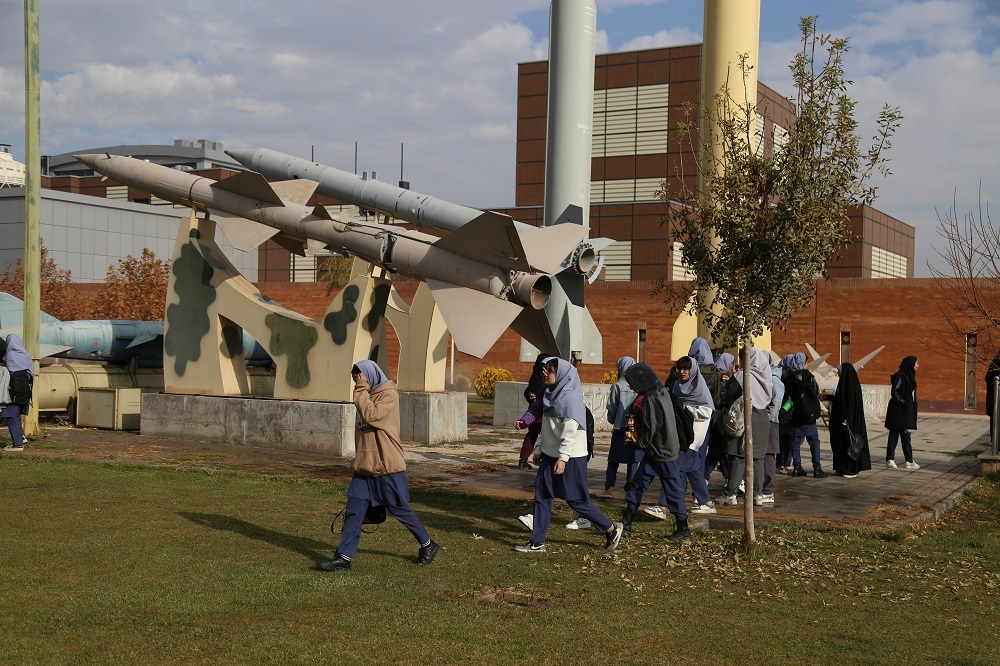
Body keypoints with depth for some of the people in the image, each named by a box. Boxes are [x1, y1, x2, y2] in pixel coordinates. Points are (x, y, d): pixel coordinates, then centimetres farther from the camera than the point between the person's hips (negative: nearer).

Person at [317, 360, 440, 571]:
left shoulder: (389, 394, -12)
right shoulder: (369, 395, 15)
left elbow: (370, 416, -26)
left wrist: (361, 390, -18)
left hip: (387, 466, -8)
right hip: (365, 466, 8)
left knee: (399, 509, 3)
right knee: (354, 511, 1)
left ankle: (427, 545, 20)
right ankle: (344, 557, 2)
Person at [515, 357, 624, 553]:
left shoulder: (570, 397, -17)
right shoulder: (551, 395, 11)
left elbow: (570, 431, -22)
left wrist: (563, 458, -25)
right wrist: (539, 449, 16)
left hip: (569, 458, -9)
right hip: (550, 456, 9)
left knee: (577, 500, -1)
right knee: (542, 497, 6)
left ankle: (611, 529, 15)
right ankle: (537, 542, 11)